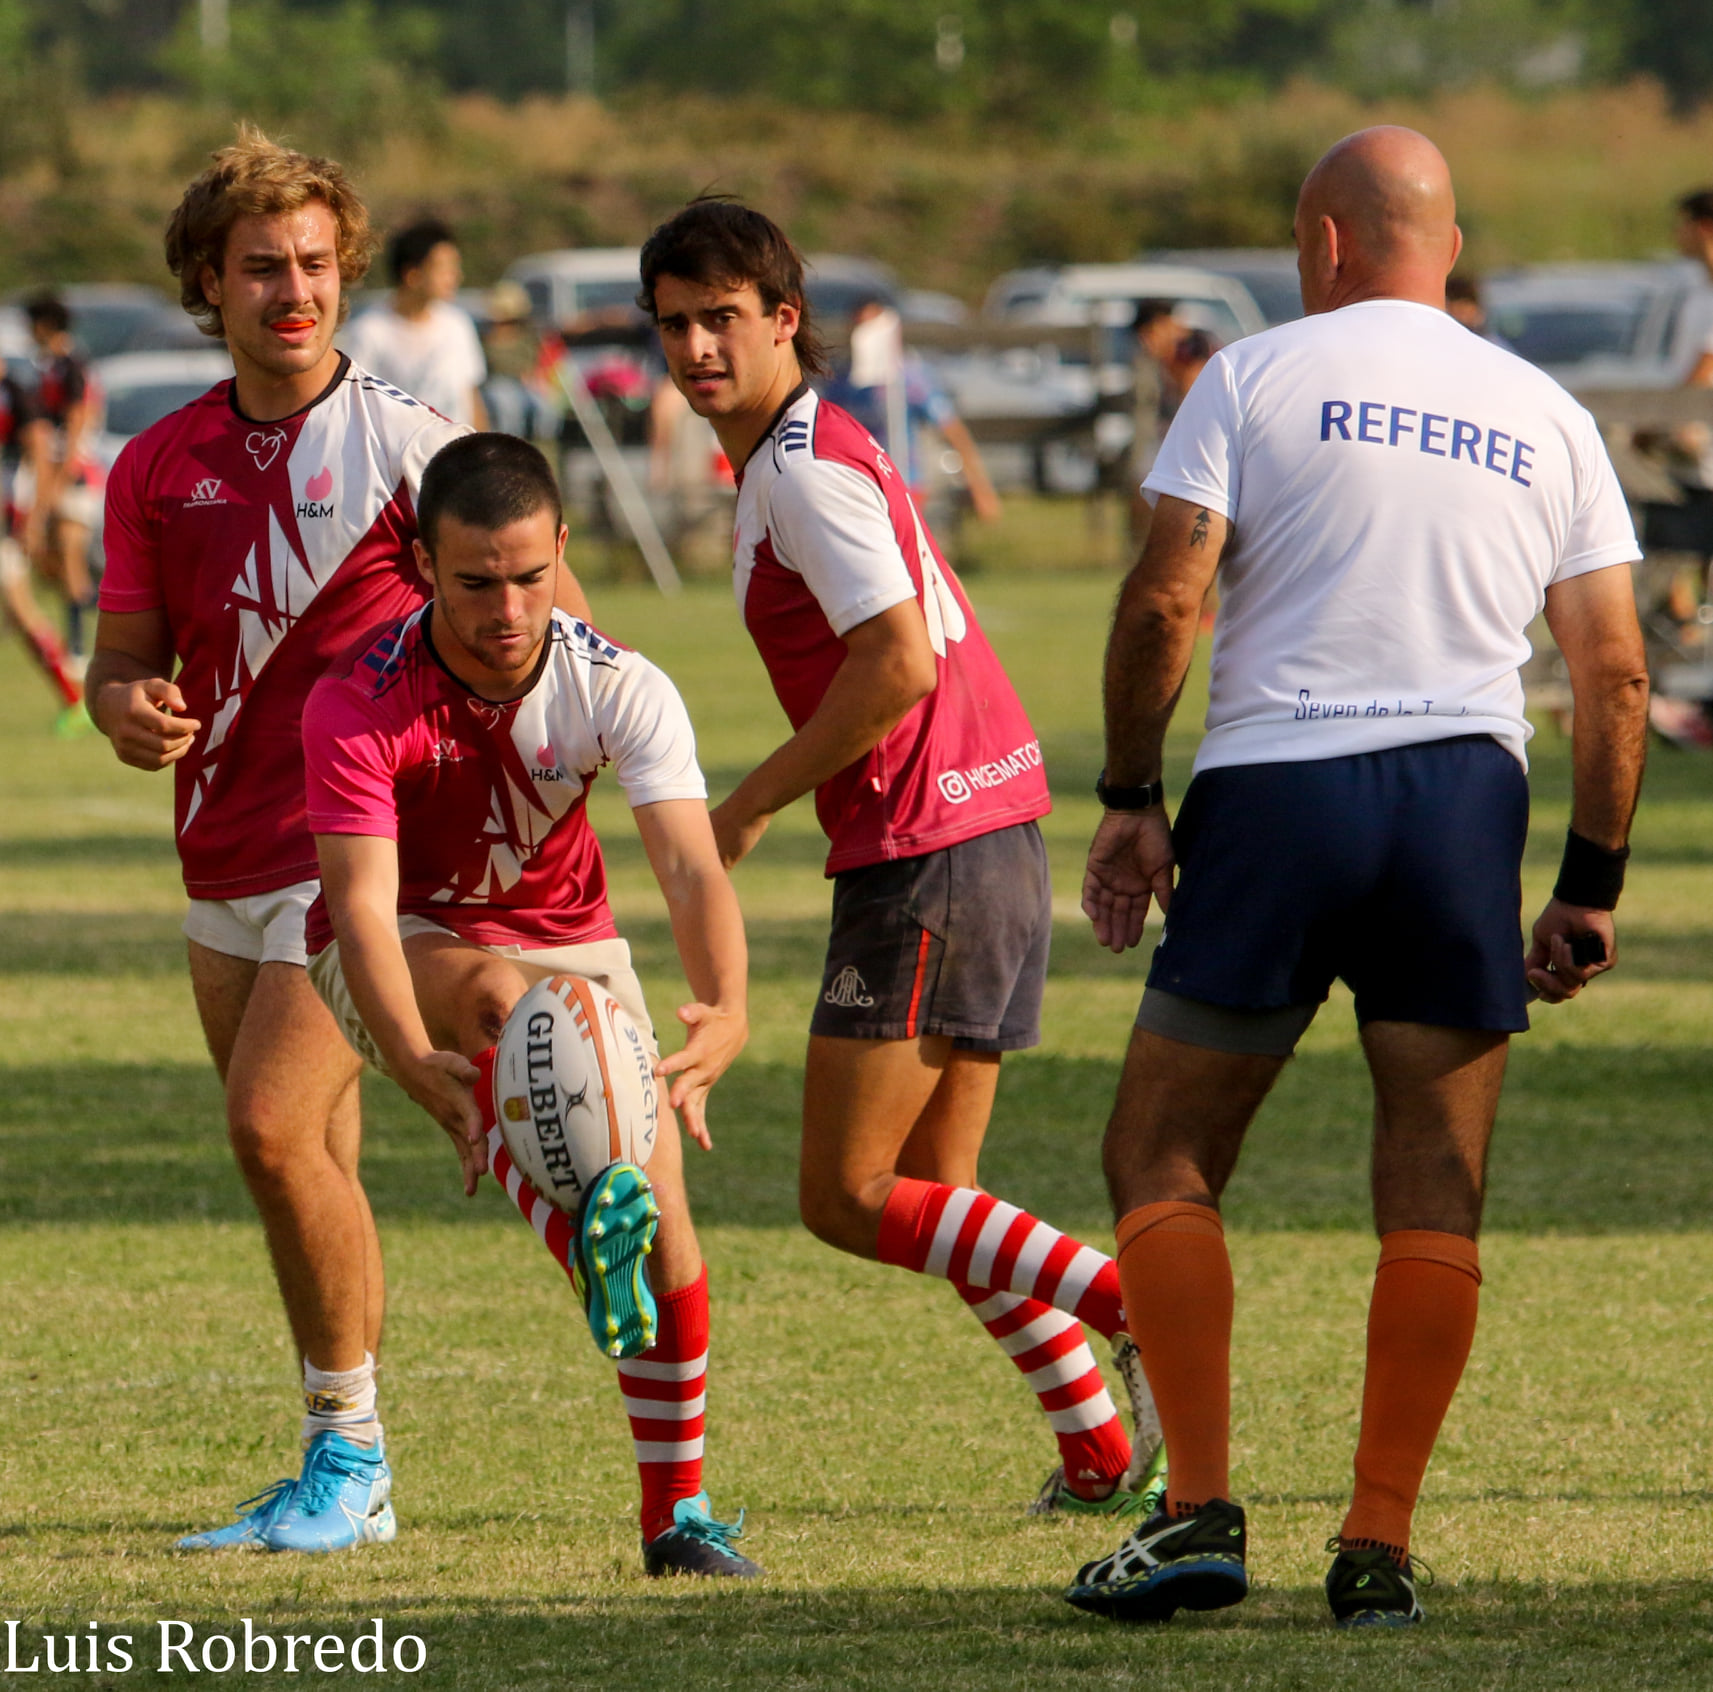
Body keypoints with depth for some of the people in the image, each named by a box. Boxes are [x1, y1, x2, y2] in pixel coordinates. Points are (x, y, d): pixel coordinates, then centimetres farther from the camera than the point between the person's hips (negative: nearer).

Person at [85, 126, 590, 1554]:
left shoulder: (408, 440, -6)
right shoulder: (159, 468, 7)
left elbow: (546, 608, -1)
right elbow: (127, 651, 12)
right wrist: (127, 707, -10)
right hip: (225, 860, 6)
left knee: (275, 1123, -18)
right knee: (310, 1166, 9)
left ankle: (351, 1460, -9)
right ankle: (335, 1476, 19)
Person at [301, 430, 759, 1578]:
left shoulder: (620, 689, -20)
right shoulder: (356, 705, -26)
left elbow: (691, 866, -32)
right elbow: (364, 903, -34)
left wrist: (726, 1010, -52)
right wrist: (417, 1064, -52)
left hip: (568, 945, 2)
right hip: (403, 959, -2)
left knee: (660, 1198, -14)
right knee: (497, 988, -38)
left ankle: (677, 1514, -2)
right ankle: (590, 1241, -58)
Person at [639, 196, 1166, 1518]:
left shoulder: (807, 466, -12)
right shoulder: (807, 453, 19)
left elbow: (902, 662, -21)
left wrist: (754, 804, -13)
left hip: (930, 851, -10)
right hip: (993, 829, 10)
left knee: (850, 1198, -8)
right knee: (931, 1196, 13)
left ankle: (1141, 1304, -13)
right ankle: (1107, 1456, 11)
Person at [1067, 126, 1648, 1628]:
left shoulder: (1256, 378, 3)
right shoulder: (1547, 418, 13)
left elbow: (1163, 602, -7)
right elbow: (1615, 672, 9)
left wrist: (1130, 799, 2)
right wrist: (1593, 886, 14)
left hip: (1275, 787, -3)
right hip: (1466, 796, 3)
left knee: (1161, 1158, 7)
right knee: (1436, 1192, 6)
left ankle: (1201, 1514, -4)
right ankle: (1380, 1548, -1)